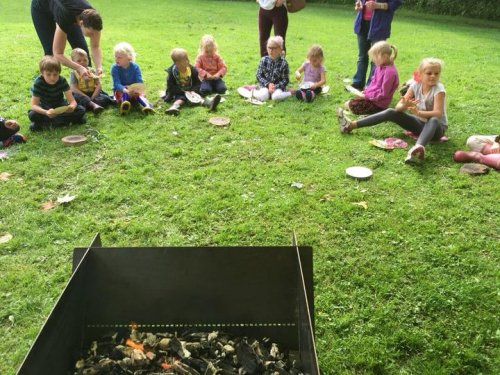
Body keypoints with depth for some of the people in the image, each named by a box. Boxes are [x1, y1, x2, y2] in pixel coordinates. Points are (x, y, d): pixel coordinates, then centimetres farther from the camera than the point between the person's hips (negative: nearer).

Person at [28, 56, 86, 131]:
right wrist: (46, 112, -50)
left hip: (60, 106, 3)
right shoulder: (38, 82, -24)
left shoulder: (62, 80, -20)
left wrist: (72, 106, -50)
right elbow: (34, 105, -28)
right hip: (45, 108, -2)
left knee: (81, 110, -23)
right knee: (32, 115, -33)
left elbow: (72, 100, -24)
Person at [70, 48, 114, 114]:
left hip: (93, 93, 2)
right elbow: (73, 89, -11)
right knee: (75, 96, -36)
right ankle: (93, 105, -47)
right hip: (81, 95, -2)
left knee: (105, 98, -24)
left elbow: (98, 85, -1)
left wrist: (93, 97, -15)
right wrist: (87, 98, -20)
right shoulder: (74, 73, -1)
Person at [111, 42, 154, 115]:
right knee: (123, 94, -34)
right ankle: (124, 104, -66)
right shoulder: (114, 68, -11)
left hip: (133, 89, 0)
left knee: (139, 93, -32)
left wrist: (138, 89, -42)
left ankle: (146, 105, -61)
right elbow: (117, 83, -22)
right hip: (121, 90, 0)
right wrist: (126, 90, -44)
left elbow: (139, 81, -17)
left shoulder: (135, 67, -8)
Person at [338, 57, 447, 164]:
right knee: (391, 112, -7)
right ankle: (351, 125, -12)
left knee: (433, 120, -41)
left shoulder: (439, 89, -19)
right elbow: (398, 106, -9)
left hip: (437, 127, -5)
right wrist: (405, 105, -33)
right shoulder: (416, 86, -5)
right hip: (419, 123, 5)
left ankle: (418, 148, -72)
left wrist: (418, 112, -47)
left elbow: (438, 114, -31)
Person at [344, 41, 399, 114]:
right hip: (371, 96, 10)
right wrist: (365, 91, 2)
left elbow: (383, 93, -23)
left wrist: (366, 96, -20)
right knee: (347, 103, 5)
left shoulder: (389, 72, -24)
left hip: (379, 104, -10)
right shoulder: (380, 67, 5)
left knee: (351, 105, -17)